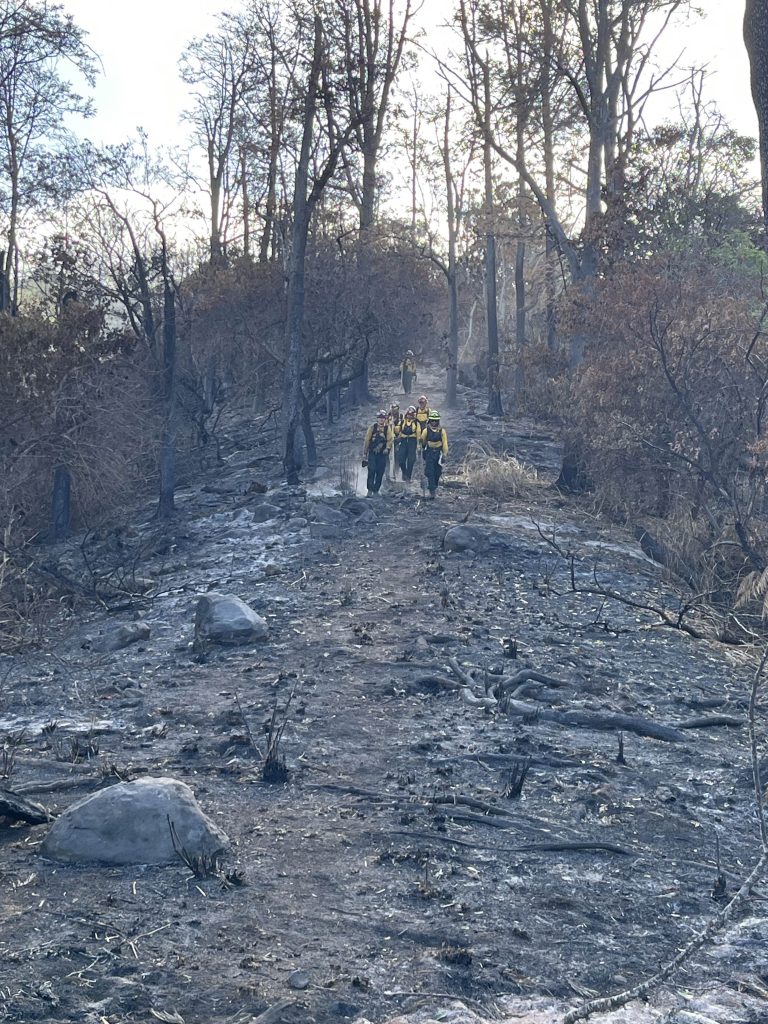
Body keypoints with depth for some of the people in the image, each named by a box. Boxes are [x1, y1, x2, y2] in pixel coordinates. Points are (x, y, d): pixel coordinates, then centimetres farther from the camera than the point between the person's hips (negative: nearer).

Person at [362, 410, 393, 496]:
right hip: (372, 453, -1)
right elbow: (367, 440, 3)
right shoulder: (372, 427, 0)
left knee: (380, 473, 3)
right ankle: (370, 490, -9)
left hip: (382, 454, 1)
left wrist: (387, 448, -20)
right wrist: (364, 453, 3)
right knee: (371, 471, -12)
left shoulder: (387, 428, 3)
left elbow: (389, 440, -1)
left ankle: (376, 490, 14)